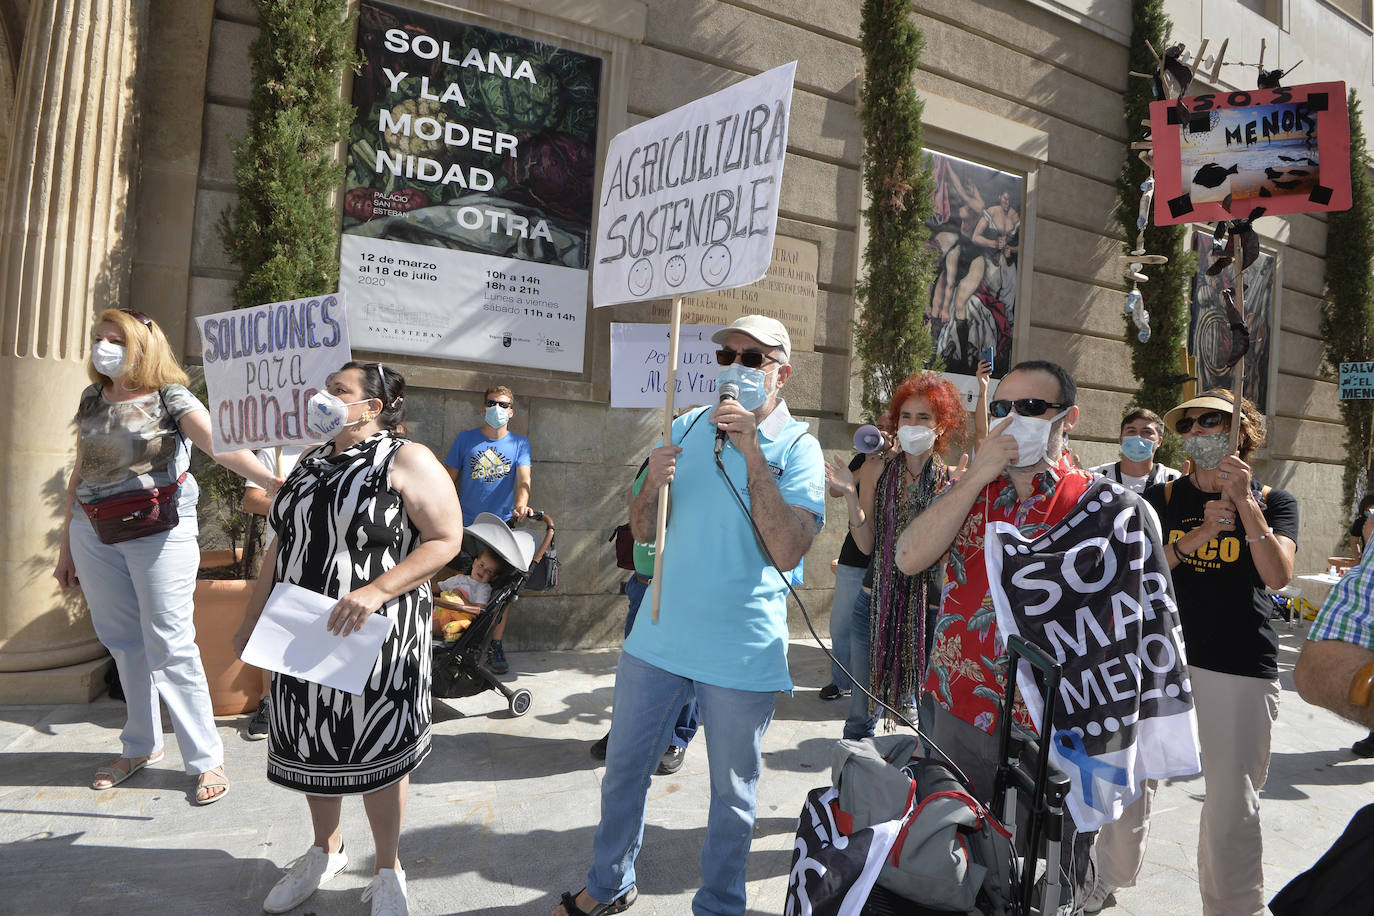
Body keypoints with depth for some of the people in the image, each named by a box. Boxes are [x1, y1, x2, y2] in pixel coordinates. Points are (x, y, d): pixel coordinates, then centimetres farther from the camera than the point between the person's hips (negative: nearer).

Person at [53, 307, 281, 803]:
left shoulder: (170, 397, -6)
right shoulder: (92, 399, 11)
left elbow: (221, 445, -22)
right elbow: (79, 475, 16)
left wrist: (272, 481, -40)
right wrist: (67, 547, 17)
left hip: (159, 530, -5)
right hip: (94, 531, 6)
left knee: (170, 646, -5)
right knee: (123, 643, 13)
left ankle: (206, 758, 5)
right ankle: (141, 746, 30)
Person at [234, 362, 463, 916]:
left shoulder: (407, 461, -10)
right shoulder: (311, 463, 12)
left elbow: (445, 541, -17)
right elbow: (281, 546, 18)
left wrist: (375, 590, -26)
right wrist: (252, 620, 16)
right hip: (304, 636, 7)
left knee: (375, 752, 5)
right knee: (313, 745, 17)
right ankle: (326, 850, 42)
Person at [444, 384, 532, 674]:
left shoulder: (520, 443, 5)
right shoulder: (466, 439, 5)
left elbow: (523, 479, -9)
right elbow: (449, 480, 9)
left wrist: (520, 505, -29)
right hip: (467, 528, 0)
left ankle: (495, 645, 13)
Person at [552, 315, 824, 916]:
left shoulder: (797, 447, -8)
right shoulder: (687, 428, 4)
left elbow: (787, 554, -22)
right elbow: (643, 532, 6)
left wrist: (753, 454, -25)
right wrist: (652, 484, -16)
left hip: (742, 655, -4)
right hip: (658, 636, 4)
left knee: (732, 793, 13)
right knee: (623, 770, 17)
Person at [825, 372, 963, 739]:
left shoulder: (954, 480, -2)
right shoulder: (877, 471, 2)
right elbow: (866, 544, -2)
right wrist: (851, 495, -15)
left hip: (929, 608, -1)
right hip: (875, 602, 1)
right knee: (861, 714, 10)